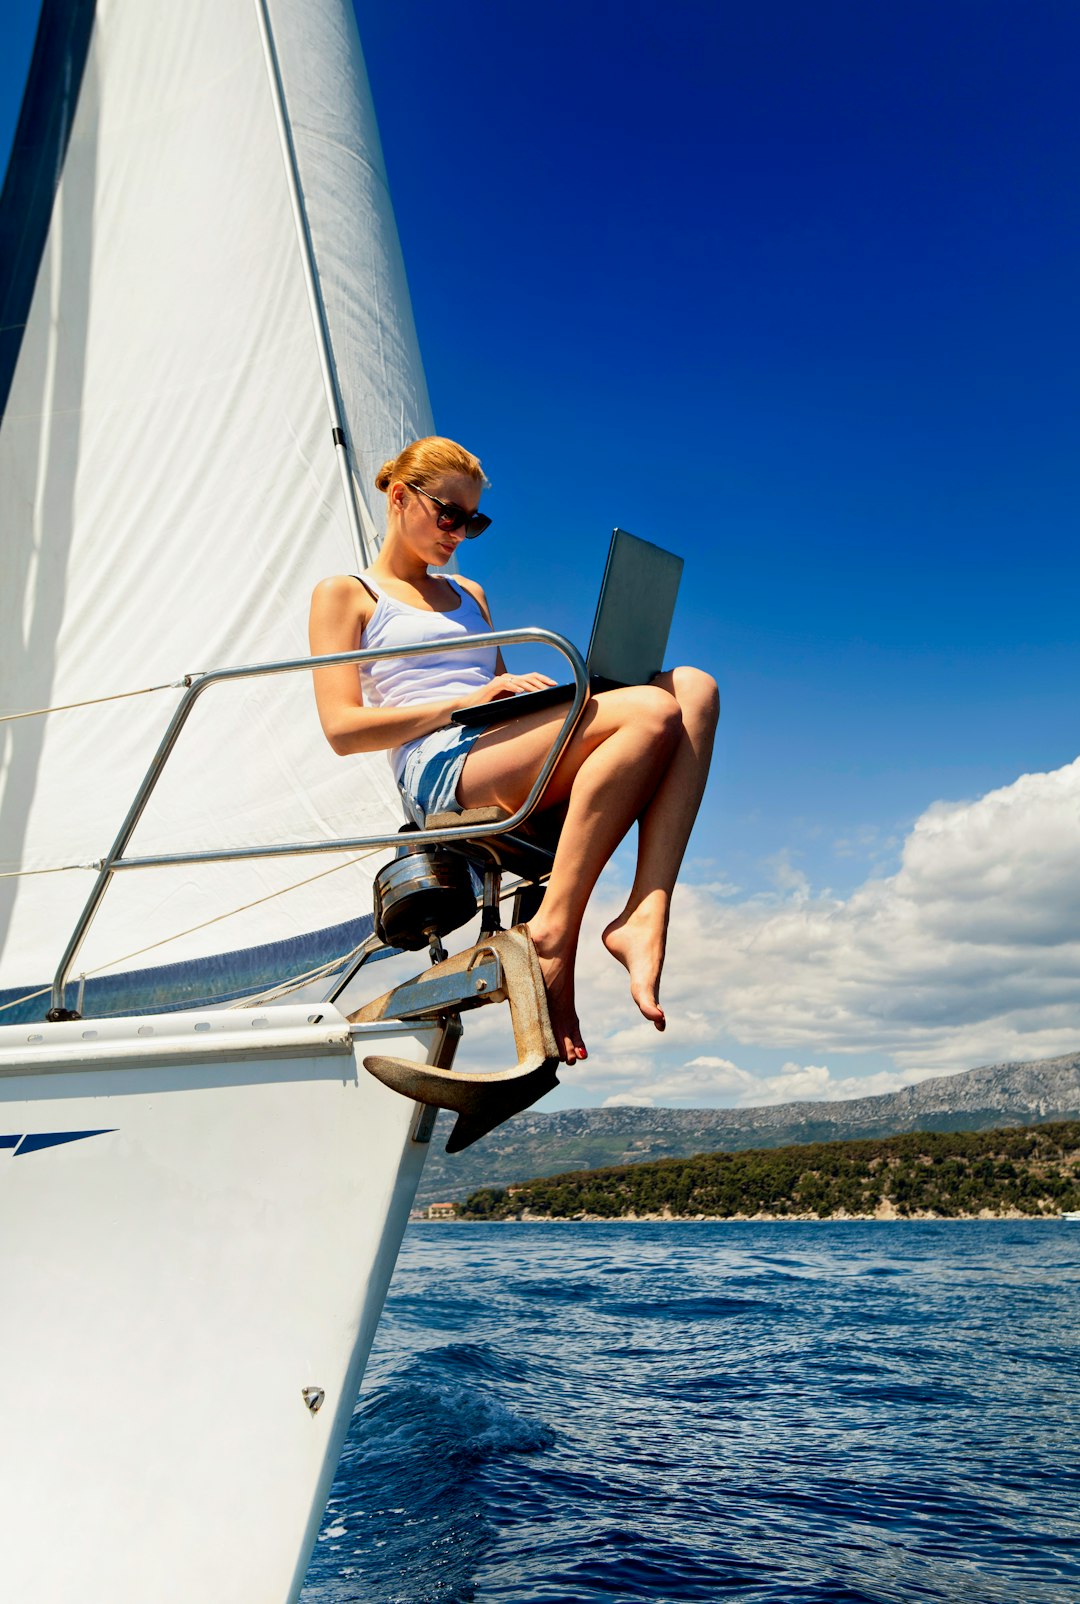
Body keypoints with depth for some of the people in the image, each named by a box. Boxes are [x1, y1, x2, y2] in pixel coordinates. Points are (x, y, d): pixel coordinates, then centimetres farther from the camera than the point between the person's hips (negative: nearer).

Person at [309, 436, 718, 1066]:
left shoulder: (469, 595, 34)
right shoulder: (345, 595, 13)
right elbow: (342, 728, -2)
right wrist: (467, 703, -13)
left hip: (521, 767, 7)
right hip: (442, 768, -7)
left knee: (693, 686, -16)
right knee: (652, 712, -28)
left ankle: (644, 919, -31)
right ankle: (553, 934, -25)